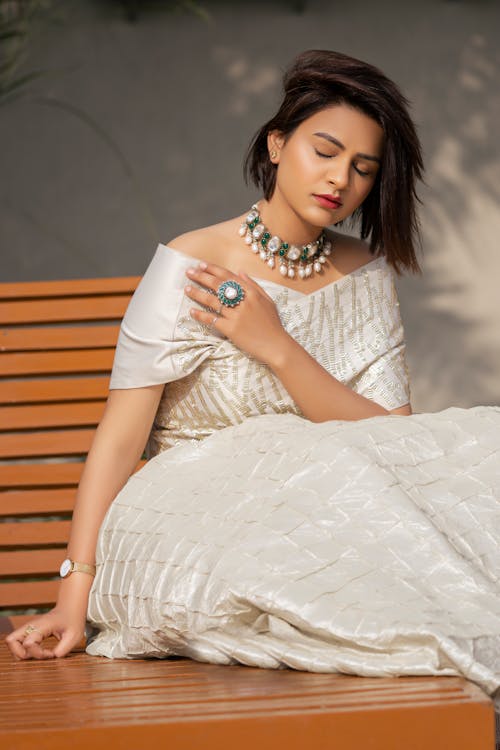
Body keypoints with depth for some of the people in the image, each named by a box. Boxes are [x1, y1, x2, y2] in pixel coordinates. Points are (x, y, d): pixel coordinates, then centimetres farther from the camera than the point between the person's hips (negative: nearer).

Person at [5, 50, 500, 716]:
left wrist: (277, 348, -17)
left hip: (324, 512, 4)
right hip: (192, 521, -4)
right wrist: (75, 598, -18)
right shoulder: (189, 268, -8)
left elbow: (394, 440, -5)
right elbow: (119, 438, -10)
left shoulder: (365, 279, 7)